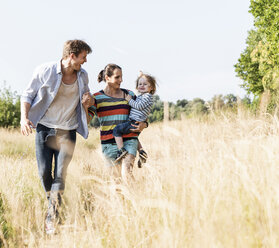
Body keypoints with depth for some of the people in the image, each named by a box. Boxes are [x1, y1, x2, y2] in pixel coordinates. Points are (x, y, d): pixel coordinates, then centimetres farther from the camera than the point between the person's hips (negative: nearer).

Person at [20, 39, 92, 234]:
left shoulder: (82, 76, 2)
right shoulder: (45, 71, -10)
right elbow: (28, 94, -1)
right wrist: (24, 117, -15)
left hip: (67, 131, 2)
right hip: (45, 128, -2)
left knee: (61, 174, -7)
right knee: (44, 172, -1)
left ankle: (52, 218, -3)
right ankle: (53, 201, 28)